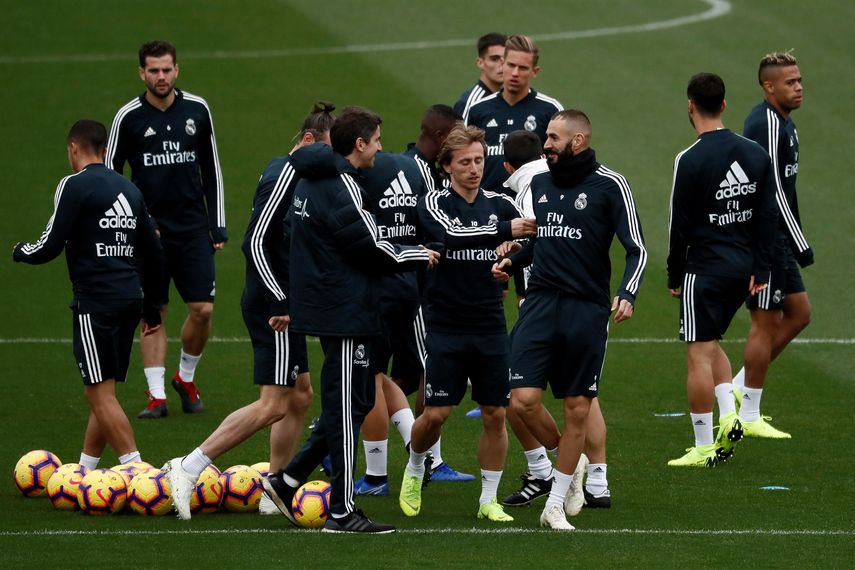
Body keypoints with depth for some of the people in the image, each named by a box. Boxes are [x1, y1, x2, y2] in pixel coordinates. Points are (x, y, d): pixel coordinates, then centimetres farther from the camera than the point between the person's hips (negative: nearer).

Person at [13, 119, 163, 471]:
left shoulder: (74, 186, -6)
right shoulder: (129, 190, 16)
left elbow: (50, 247, -10)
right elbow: (154, 254, 19)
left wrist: (19, 252, 11)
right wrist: (152, 307, 27)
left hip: (96, 301, -8)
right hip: (131, 298, 8)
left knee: (101, 394, -7)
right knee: (99, 392, 16)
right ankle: (84, 472, 21)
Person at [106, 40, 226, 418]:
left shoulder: (197, 110, 3)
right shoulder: (129, 117, -4)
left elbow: (211, 171, 11)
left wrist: (218, 227, 8)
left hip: (194, 228, 2)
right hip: (149, 230, -2)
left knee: (202, 309, -4)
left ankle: (186, 378, 20)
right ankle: (156, 395, 7)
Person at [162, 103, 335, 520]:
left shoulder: (296, 175, 13)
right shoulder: (283, 177, -17)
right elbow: (255, 242, -22)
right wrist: (281, 302, -23)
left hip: (283, 303, 11)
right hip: (274, 306, -11)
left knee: (300, 395, 14)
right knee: (274, 404, -11)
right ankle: (188, 468, -10)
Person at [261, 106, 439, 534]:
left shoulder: (311, 182, 13)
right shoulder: (340, 187, -18)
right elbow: (370, 246, -16)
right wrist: (419, 256, -1)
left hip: (325, 305, 10)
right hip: (345, 311, -10)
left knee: (357, 401, 16)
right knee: (346, 408, -4)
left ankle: (287, 480, 17)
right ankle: (342, 513, 0)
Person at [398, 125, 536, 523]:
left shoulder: (500, 205, 6)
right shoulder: (433, 204, -5)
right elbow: (451, 235, -25)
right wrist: (506, 230, -33)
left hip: (491, 328, 3)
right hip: (446, 327, -3)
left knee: (495, 414, 1)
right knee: (435, 414, -5)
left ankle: (488, 499, 13)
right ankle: (414, 471, 25)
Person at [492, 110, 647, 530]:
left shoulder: (609, 185, -5)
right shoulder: (540, 183, 11)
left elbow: (636, 249, -5)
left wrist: (627, 295, -20)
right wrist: (511, 261, 8)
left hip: (587, 310, -4)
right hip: (540, 302, 4)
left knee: (577, 409, 3)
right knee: (523, 400, -9)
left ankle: (555, 505, 14)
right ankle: (567, 463, 19)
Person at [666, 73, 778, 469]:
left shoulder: (691, 160, -14)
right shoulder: (755, 154, 4)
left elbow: (679, 226, -10)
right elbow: (767, 217, 7)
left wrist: (674, 276, 1)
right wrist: (760, 271, 11)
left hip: (705, 269, -7)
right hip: (743, 268, 7)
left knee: (700, 354, 0)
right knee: (711, 344, 23)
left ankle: (704, 447, 1)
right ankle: (729, 415, 5)